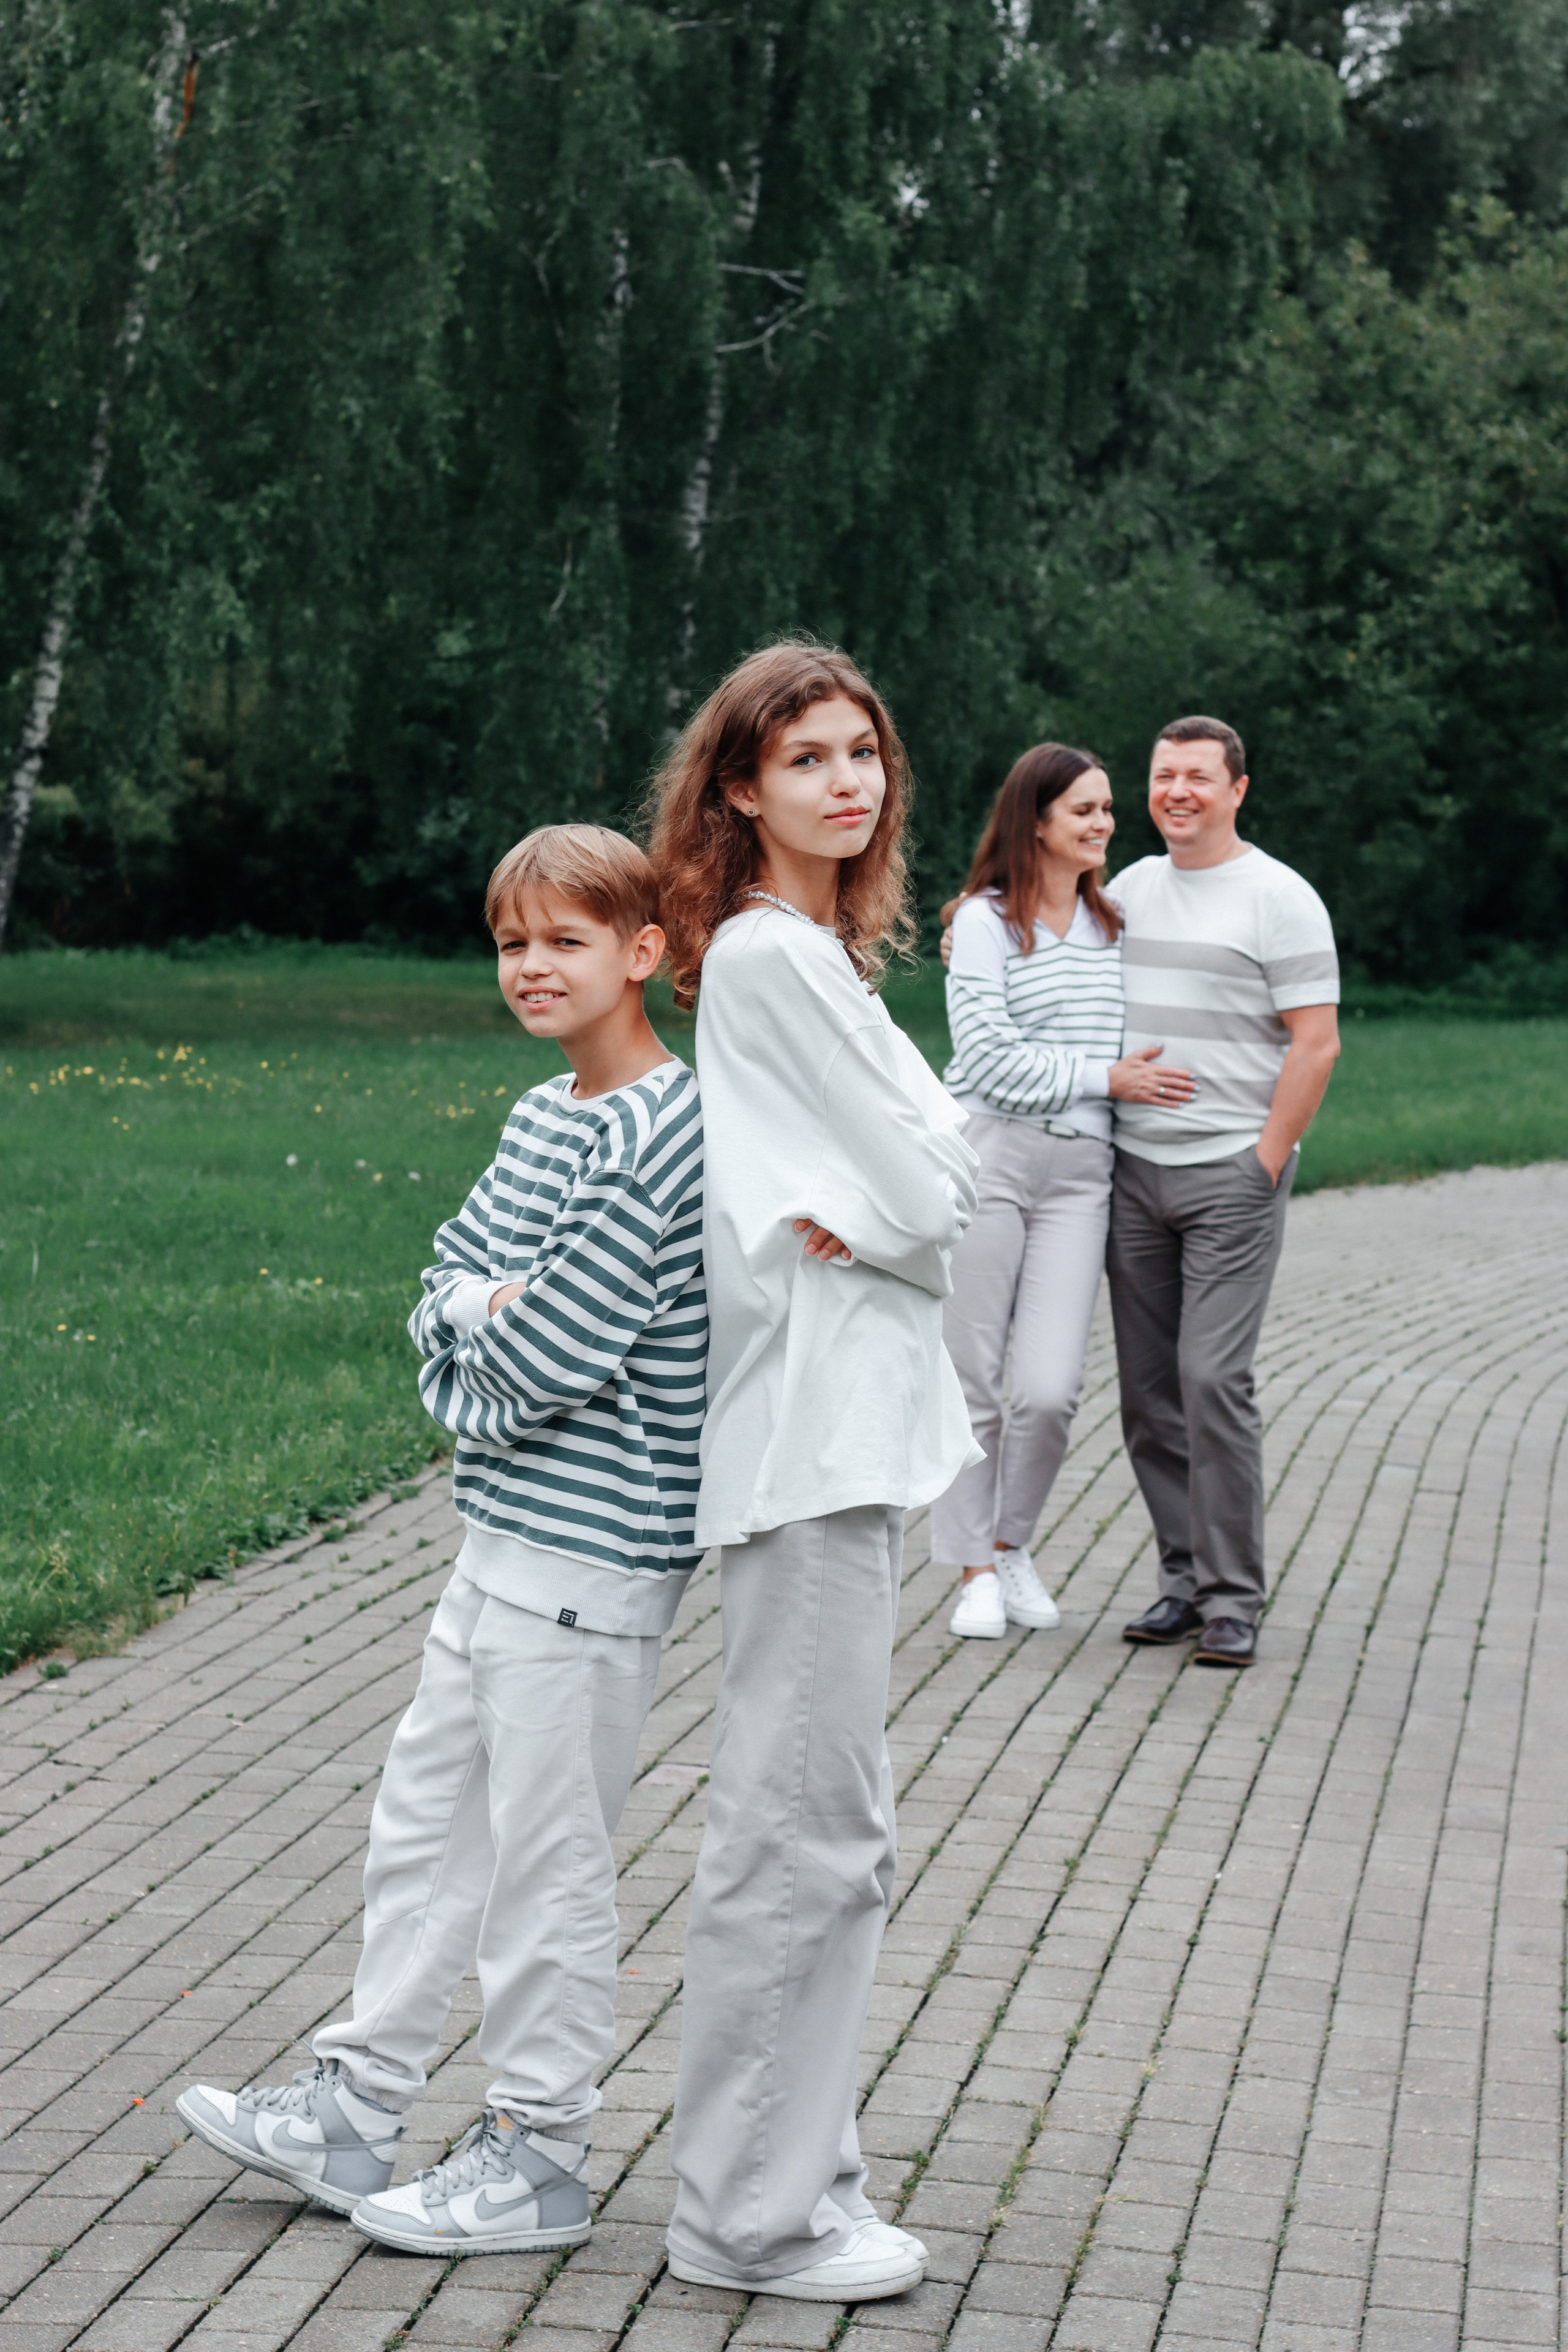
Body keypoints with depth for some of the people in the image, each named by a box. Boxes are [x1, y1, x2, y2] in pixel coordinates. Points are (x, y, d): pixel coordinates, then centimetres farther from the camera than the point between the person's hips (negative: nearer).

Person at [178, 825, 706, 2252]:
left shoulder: (660, 1139, -18)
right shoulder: (544, 1117, 12)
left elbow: (543, 1359, -22)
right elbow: (441, 1297, 12)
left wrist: (479, 1319, -2)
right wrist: (488, 1311, -9)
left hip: (590, 1556, -9)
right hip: (505, 1536, 10)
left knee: (546, 1851, 1)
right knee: (425, 1813, 15)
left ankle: (539, 2157, 14)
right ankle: (353, 2110, 26)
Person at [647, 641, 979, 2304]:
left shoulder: (815, 951, 17)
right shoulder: (768, 956, -14)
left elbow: (932, 1183, 14)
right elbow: (930, 1200, -15)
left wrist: (847, 1215, -4)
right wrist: (889, 1213, 5)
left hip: (855, 1412, 10)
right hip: (816, 1417, -10)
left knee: (817, 1826, 15)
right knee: (808, 1827, -4)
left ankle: (784, 2162, 25)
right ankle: (755, 2214, 5)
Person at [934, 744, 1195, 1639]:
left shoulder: (1114, 924, 15)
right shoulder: (985, 920, -3)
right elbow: (986, 1058, -11)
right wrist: (1106, 1077, -10)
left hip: (1080, 1171, 4)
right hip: (986, 1158, -4)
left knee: (1052, 1389, -5)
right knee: (970, 1380, 2)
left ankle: (1013, 1543, 19)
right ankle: (976, 1570, 15)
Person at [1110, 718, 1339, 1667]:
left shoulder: (1281, 899, -4)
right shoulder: (1130, 887, 14)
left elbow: (1316, 1045, -8)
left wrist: (1265, 1164, -11)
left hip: (1231, 1171, -6)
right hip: (1133, 1170, 6)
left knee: (1213, 1378, -12)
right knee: (1148, 1390, 5)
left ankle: (1234, 1598, -4)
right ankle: (1186, 1578, 15)